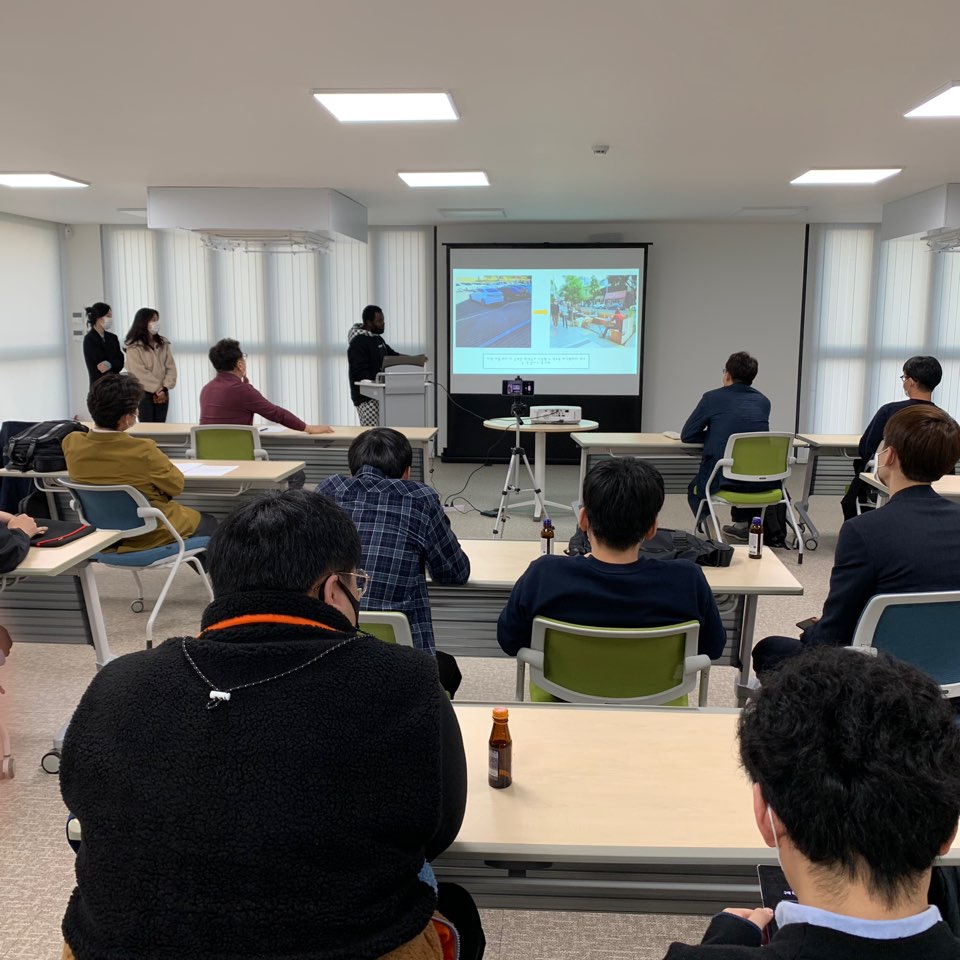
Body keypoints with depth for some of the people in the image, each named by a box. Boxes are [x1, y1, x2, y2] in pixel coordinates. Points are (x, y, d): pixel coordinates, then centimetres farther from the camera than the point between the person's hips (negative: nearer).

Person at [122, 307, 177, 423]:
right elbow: (140, 372, -13)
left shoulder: (163, 343, 9)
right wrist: (157, 389, -14)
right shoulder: (134, 346, -7)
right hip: (144, 393, -5)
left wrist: (165, 388, -11)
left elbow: (170, 367, 2)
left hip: (162, 394, 5)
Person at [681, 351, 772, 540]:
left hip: (724, 479, -4)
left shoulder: (712, 398, -1)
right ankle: (743, 525, 41)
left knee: (694, 489, 30)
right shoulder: (763, 402, 10)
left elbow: (686, 435, 5)